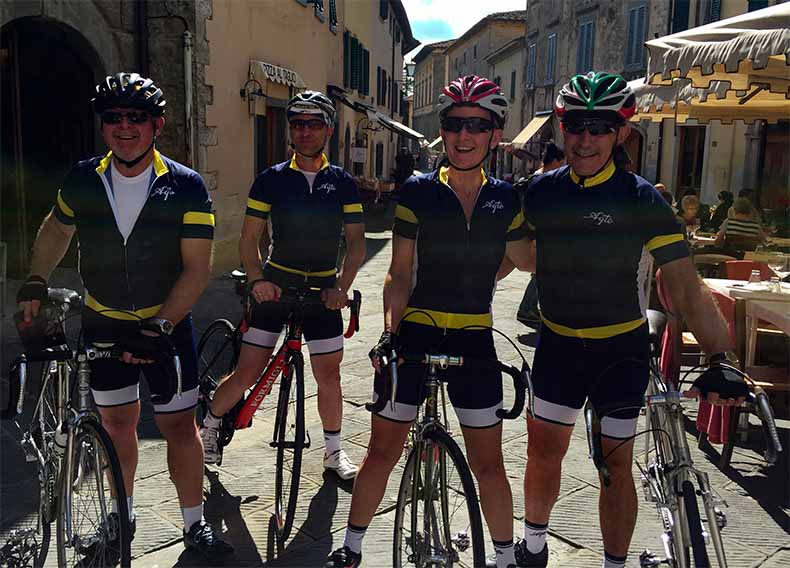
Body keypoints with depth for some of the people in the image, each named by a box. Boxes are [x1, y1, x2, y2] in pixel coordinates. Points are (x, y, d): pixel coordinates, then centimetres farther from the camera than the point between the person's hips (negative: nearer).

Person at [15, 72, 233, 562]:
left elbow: (197, 268, -17)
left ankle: (195, 523, 18)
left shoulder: (186, 187, -14)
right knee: (117, 421, 15)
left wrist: (159, 327, -23)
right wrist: (36, 282, 7)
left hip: (168, 325, -3)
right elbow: (57, 228, 17)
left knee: (179, 424, 2)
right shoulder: (82, 181, -4)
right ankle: (122, 513, 35)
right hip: (104, 324, 3)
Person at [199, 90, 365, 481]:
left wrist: (341, 287, -11)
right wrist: (256, 279, -16)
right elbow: (249, 237, 0)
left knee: (328, 375, 5)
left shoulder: (342, 182, 4)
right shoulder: (271, 180, 0)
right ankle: (209, 427, 24)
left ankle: (333, 450, 25)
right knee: (248, 371, -2)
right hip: (275, 285, -1)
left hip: (323, 289, 1)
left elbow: (356, 240, 2)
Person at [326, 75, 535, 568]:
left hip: (474, 343, 1)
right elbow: (400, 273, -3)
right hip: (415, 337, -1)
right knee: (383, 452, 9)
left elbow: (528, 260, 13)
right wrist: (388, 333, -14)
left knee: (488, 463, 10)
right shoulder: (419, 192, -3)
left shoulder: (505, 198, 2)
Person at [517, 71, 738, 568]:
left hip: (621, 349, -2)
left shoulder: (642, 199, -12)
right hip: (558, 344, 3)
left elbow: (686, 288, -14)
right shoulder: (541, 191, -2)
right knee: (543, 452, 11)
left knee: (615, 463, 7)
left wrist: (722, 356, -23)